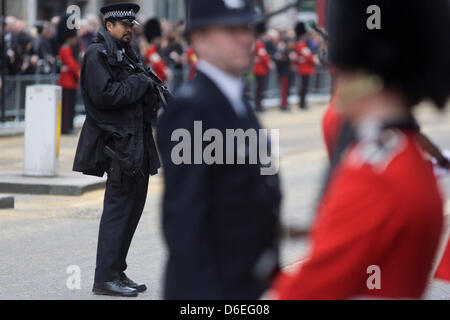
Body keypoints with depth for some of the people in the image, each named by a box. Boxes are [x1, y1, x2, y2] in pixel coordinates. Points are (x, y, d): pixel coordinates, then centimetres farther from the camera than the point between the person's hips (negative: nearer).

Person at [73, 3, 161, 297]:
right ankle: (105, 278, -4)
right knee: (118, 209, -8)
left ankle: (117, 272, 19)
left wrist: (152, 91, 5)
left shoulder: (128, 54, 18)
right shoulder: (98, 54, -9)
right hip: (118, 143, -10)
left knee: (134, 207, 12)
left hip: (137, 143, 10)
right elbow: (103, 94, -20)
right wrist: (140, 83, -13)